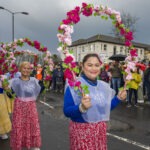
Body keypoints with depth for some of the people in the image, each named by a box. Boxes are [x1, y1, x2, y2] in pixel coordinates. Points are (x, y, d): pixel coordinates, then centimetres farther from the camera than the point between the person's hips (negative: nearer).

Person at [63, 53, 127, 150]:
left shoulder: (104, 86, 4)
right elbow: (66, 111, -18)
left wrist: (118, 98, 4)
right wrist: (82, 108, -34)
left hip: (101, 130, 6)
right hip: (81, 130, -6)